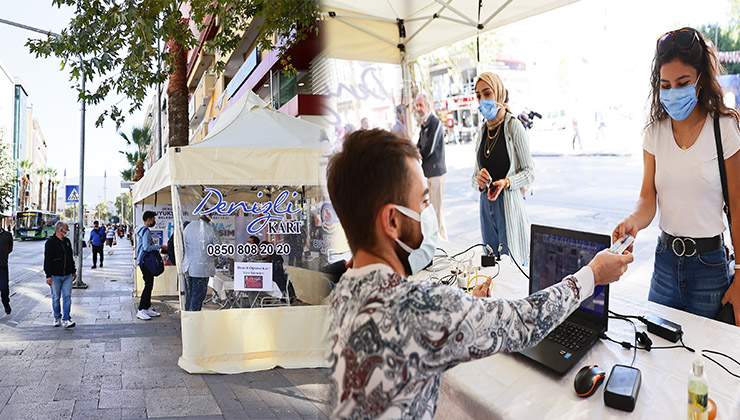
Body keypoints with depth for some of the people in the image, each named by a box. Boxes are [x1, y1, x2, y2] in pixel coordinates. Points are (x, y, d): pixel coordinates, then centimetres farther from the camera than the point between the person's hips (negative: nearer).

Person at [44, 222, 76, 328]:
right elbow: (47, 260, -9)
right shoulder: (50, 242, -6)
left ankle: (66, 319, -3)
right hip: (55, 275, -4)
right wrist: (48, 275, -13)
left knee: (67, 297, -3)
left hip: (67, 275, 4)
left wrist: (74, 271, 22)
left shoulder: (67, 241, 13)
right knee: (56, 297, 6)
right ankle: (57, 318, 21)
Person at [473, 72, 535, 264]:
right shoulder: (483, 131, 10)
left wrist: (506, 182, -22)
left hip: (509, 205, -6)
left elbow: (529, 172, -6)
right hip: (486, 205, 6)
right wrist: (478, 180, -9)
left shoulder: (513, 127, -8)